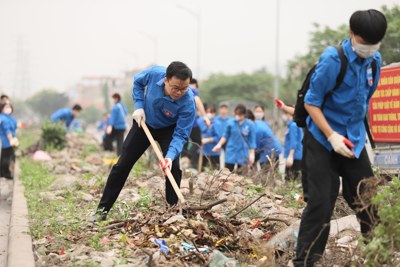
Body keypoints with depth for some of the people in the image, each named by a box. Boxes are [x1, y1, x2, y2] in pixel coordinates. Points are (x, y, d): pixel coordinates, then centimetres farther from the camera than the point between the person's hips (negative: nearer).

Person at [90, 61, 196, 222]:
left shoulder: (188, 103, -38)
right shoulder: (154, 74, -32)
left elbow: (180, 134, -33)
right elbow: (138, 81, -7)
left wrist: (171, 156, -48)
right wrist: (139, 106, -17)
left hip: (168, 129, -2)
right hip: (144, 122, 2)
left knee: (173, 167, -20)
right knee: (122, 165, 4)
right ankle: (102, 210, 13)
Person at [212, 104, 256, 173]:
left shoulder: (250, 125, -7)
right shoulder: (231, 123, -4)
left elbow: (252, 141, -2)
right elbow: (225, 136, 9)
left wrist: (252, 154, -5)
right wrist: (219, 145, -2)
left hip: (243, 154, -1)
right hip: (231, 152, 1)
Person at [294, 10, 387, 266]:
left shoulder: (375, 61, 2)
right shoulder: (332, 59, -17)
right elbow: (311, 102, -15)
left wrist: (361, 134, 17)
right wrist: (332, 136, -22)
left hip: (354, 142, 6)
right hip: (323, 141, -6)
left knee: (369, 201, 7)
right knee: (321, 204, -8)